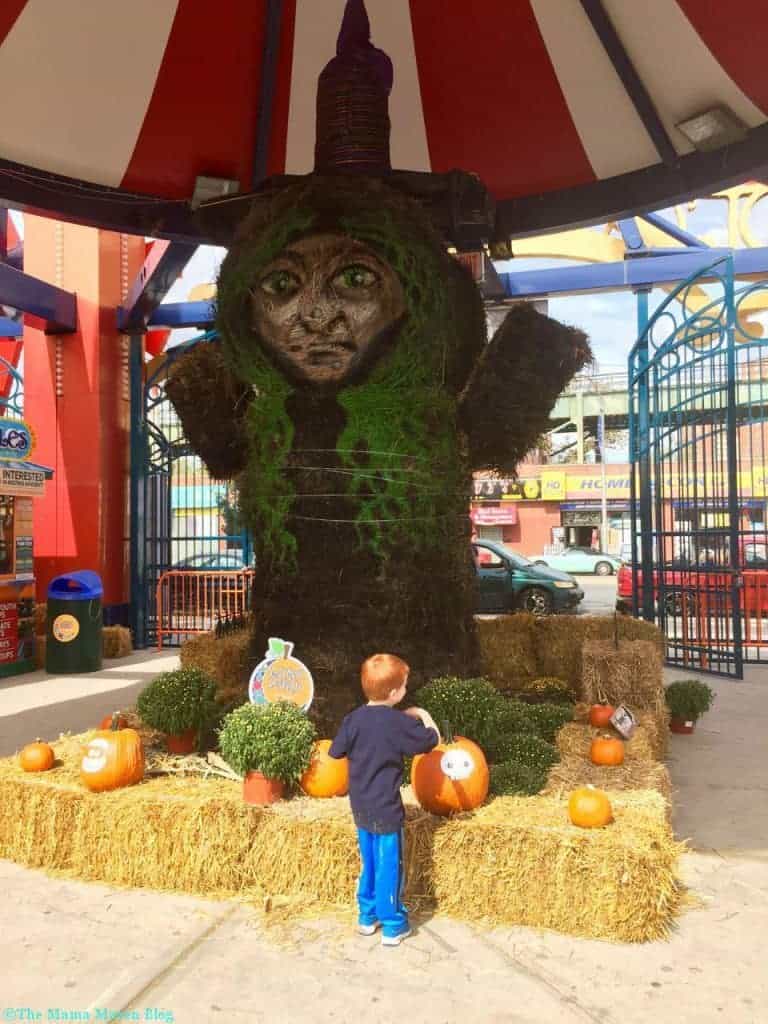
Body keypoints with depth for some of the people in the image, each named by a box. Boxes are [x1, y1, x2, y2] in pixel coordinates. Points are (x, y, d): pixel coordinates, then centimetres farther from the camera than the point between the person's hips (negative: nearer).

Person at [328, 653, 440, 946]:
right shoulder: (398, 722, -19)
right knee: (389, 866, 8)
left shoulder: (354, 718, -5)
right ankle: (393, 926, 20)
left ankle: (367, 916, 33)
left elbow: (335, 751, 5)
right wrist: (423, 715, 6)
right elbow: (432, 739, -9)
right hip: (386, 809, -5)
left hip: (360, 807, 6)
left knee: (370, 863, 21)